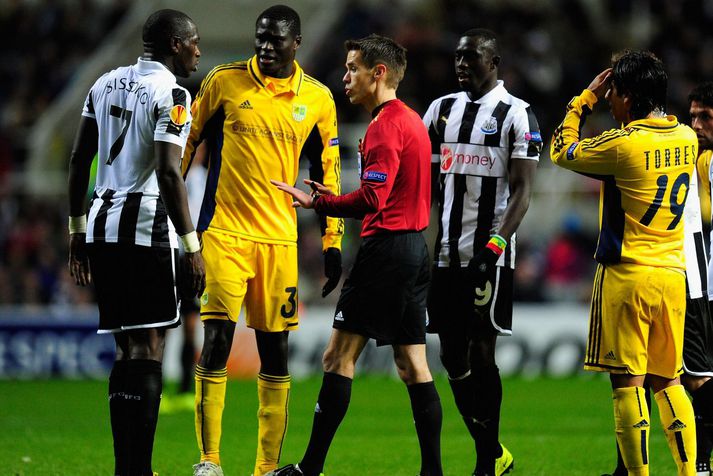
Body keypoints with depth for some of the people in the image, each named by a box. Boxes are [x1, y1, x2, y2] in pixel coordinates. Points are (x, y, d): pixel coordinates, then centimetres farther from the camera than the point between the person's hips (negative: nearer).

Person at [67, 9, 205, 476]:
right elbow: (168, 173, -17)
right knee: (148, 353, -5)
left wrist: (78, 229, 21)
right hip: (147, 227, -7)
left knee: (127, 351, 12)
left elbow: (80, 160, 15)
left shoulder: (106, 84, 14)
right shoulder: (170, 94, -9)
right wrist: (192, 246, -15)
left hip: (102, 225, 7)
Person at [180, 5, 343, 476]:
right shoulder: (224, 81, 1)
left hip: (280, 238, 2)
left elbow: (327, 172, 13)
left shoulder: (318, 98, 6)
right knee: (217, 339, -10)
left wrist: (333, 243, 10)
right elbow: (187, 141, 10)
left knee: (275, 350, 4)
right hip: (224, 231, -2)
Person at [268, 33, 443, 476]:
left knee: (338, 357, -6)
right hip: (414, 247, 10)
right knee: (414, 366, 8)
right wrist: (336, 198, 16)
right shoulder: (413, 120, 17)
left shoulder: (386, 126, -13)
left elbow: (372, 199, -23)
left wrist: (317, 202, -20)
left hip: (386, 249, -10)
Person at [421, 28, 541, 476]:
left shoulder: (516, 115, -4)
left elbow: (522, 190, -9)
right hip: (445, 252, 6)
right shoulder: (442, 109, 12)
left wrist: (495, 245, -20)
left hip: (489, 255, -6)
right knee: (453, 357, 5)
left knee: (481, 353, -6)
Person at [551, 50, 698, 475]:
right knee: (668, 381, 14)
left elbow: (561, 151, 2)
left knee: (627, 383, -2)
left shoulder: (622, 144, -14)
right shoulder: (686, 138, 4)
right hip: (673, 276, 6)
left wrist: (586, 99, 10)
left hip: (627, 276, -6)